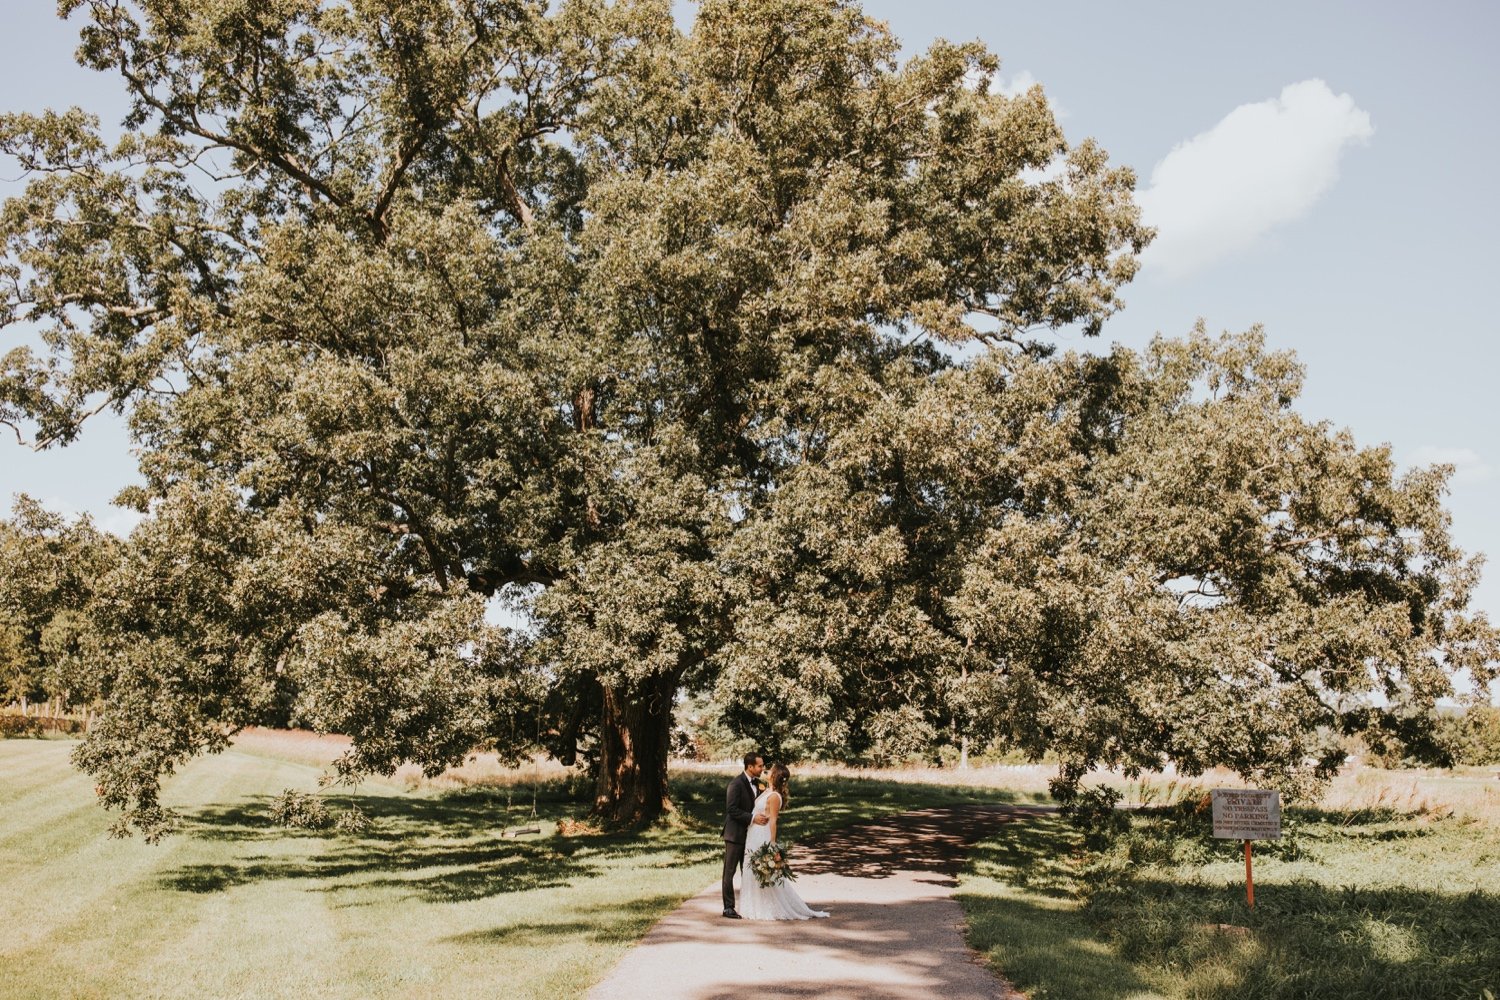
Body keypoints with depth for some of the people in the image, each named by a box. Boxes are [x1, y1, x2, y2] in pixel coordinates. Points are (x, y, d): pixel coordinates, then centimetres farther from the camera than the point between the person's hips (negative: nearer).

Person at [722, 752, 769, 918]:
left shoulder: (754, 783, 10)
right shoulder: (736, 784, -17)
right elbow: (732, 809, -22)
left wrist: (761, 817, 5)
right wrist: (752, 818, -25)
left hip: (749, 834, 8)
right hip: (735, 834, -8)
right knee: (730, 871, 0)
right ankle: (728, 907, 4)